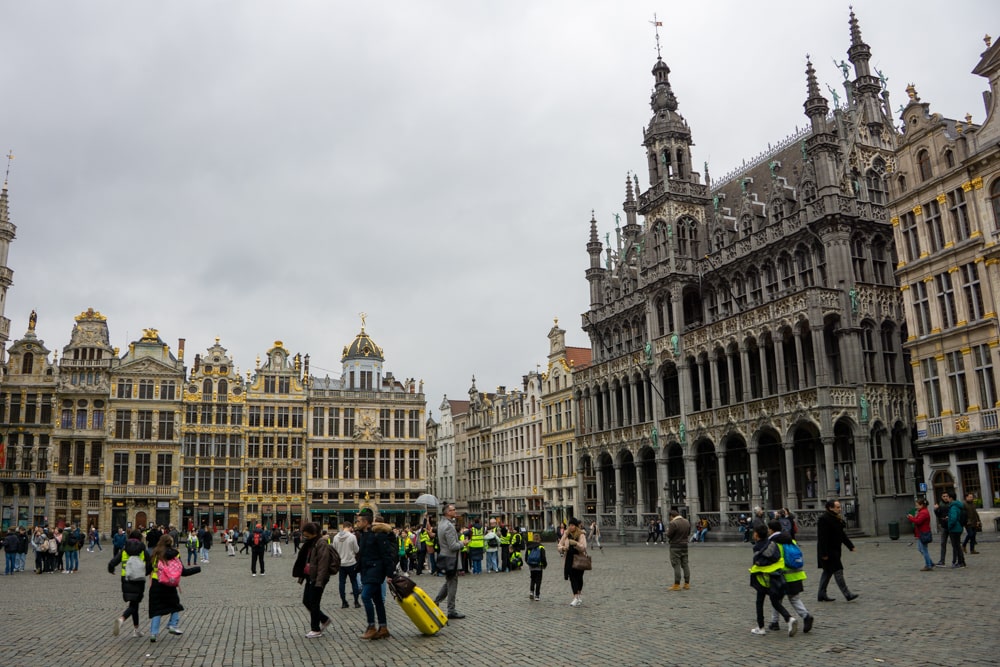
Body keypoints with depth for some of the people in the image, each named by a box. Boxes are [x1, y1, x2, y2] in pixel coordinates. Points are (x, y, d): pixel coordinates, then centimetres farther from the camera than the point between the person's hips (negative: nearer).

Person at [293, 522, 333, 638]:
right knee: (306, 601, 12)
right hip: (310, 577, 9)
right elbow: (304, 560, 19)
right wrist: (302, 576, 15)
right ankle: (324, 620, 28)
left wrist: (319, 582, -23)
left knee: (314, 603, -2)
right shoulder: (309, 544, 12)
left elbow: (323, 564, -21)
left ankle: (316, 630, 11)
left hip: (317, 579, -9)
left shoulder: (321, 544, -16)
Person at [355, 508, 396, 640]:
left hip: (375, 569, -9)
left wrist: (389, 573, -19)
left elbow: (387, 554, -18)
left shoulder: (378, 534, -16)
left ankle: (371, 628, -6)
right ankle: (383, 628, 18)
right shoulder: (363, 535, 12)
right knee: (377, 599, 12)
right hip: (367, 570, 9)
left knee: (366, 596, -15)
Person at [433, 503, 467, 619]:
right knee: (452, 583, 1)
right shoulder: (449, 526, -23)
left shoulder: (441, 523, 7)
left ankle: (436, 602, 24)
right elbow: (453, 546, -24)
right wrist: (462, 543, -7)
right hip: (450, 558, -9)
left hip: (444, 556, 9)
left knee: (449, 582, 22)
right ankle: (451, 611, 10)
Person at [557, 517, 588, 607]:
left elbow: (584, 548, -15)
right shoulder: (566, 535, 5)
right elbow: (560, 545, 8)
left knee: (579, 577, 7)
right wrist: (562, 548, -15)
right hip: (569, 559, 3)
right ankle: (576, 597, -2)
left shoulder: (581, 535, -6)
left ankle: (579, 594, 28)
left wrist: (575, 543, -30)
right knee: (572, 578, -3)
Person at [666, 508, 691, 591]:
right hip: (685, 546, 7)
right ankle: (687, 584, 15)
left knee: (676, 565, -4)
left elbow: (669, 535, -15)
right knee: (685, 565, 12)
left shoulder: (673, 523, -18)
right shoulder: (687, 522, 6)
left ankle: (676, 585, -3)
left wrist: (668, 529, 3)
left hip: (675, 547, -7)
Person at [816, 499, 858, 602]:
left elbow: (842, 534, 21)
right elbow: (822, 537, -22)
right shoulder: (823, 519, -19)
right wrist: (824, 553, -23)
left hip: (834, 550, 11)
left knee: (828, 572, 14)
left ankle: (821, 595, 20)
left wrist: (850, 546, 17)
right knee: (837, 571, -7)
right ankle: (847, 594, -3)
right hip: (828, 551, -10)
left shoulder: (836, 519, 13)